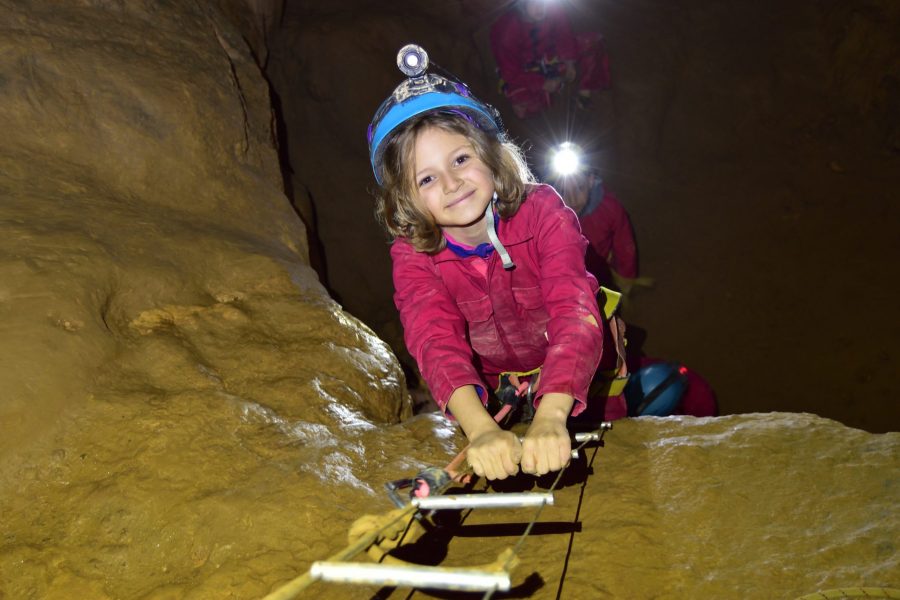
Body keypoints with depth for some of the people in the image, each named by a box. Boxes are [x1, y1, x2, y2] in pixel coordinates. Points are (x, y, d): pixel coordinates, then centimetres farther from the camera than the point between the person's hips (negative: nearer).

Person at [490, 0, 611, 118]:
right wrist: (542, 84, -26)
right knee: (524, 109, -29)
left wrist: (570, 63, -14)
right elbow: (511, 73, -24)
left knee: (593, 41, -9)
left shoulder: (553, 10, -25)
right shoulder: (508, 29, -33)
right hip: (521, 72, -3)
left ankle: (585, 91, -4)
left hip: (548, 54, 4)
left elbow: (564, 36, -5)